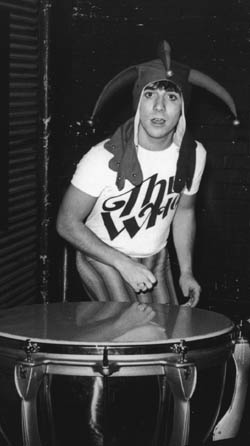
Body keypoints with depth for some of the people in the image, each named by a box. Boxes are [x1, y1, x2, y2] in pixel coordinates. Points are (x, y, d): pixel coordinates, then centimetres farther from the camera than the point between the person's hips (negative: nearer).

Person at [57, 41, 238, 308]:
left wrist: (186, 271, 8)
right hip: (102, 259, -5)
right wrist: (124, 265, -22)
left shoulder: (194, 155, -10)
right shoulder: (104, 158, -26)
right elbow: (67, 223, -17)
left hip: (156, 260, 5)